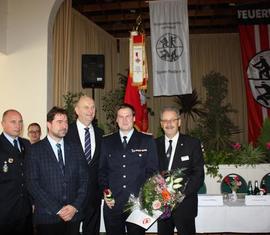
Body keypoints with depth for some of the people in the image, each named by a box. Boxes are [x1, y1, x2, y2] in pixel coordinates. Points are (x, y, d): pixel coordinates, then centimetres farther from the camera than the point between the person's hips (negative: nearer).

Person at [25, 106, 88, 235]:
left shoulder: (74, 149, 8)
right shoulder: (35, 150, -3)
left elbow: (83, 180, 6)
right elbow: (33, 184, -9)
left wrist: (75, 206, -7)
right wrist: (57, 210, -13)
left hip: (73, 216, 3)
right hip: (47, 217, -3)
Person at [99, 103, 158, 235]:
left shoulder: (147, 141, 3)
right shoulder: (107, 142, 9)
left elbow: (152, 170, 2)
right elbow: (102, 169, 11)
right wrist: (105, 190, -3)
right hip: (112, 203, 2)